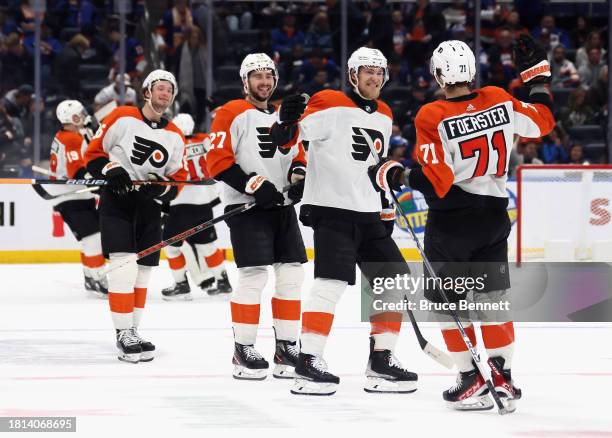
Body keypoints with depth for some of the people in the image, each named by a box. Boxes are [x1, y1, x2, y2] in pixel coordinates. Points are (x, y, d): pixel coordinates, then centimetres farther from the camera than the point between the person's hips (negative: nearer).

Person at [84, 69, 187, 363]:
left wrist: (160, 189, -13)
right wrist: (111, 171, -20)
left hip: (149, 206, 5)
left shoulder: (175, 137, 7)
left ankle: (133, 331, 22)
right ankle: (123, 334, -11)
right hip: (116, 199, -5)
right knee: (124, 265, -16)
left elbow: (176, 182, 8)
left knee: (142, 272, 10)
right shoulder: (122, 118, -5)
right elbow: (93, 153, -3)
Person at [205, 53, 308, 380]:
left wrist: (299, 175, 1)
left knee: (292, 274, 4)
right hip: (245, 206, -7)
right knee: (254, 276, -12)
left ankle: (286, 347, 13)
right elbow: (217, 161, -13)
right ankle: (243, 351, -3)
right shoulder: (231, 114, -6)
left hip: (282, 206, 7)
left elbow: (298, 155, 23)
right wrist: (253, 185, -20)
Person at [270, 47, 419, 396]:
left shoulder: (384, 115, 14)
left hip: (368, 215, 8)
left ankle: (382, 360, 14)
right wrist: (288, 122, -40)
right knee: (332, 282, -19)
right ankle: (308, 363, -16)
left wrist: (385, 209, 22)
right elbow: (285, 138, -18)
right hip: (331, 209, -8)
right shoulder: (331, 105, -9)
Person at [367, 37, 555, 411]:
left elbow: (434, 182, -20)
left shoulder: (433, 118, -17)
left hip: (452, 220, -4)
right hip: (493, 217, 4)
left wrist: (396, 175, -6)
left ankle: (474, 379, 5)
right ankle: (502, 376, 10)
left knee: (448, 299, 8)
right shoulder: (500, 101, -6)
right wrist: (538, 75, 21)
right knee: (492, 298, 14)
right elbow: (542, 121, 10)